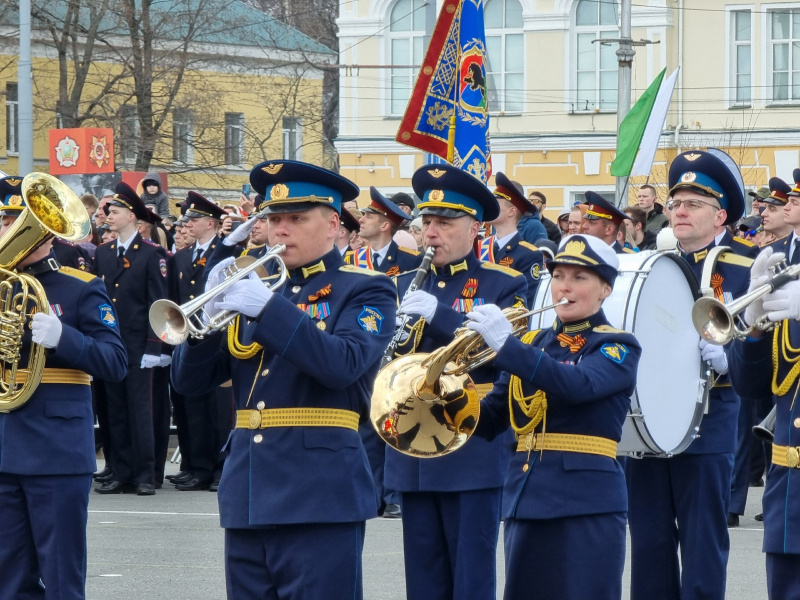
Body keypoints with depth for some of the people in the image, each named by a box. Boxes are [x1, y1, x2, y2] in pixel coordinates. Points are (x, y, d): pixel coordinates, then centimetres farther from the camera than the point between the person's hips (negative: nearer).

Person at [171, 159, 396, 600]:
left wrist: (269, 308, -22)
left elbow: (343, 364, -18)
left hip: (318, 497, -6)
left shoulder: (365, 291, 2)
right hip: (247, 496, 6)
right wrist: (208, 314, -8)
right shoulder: (255, 289, 17)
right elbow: (188, 379, 11)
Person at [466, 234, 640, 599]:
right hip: (525, 500, 6)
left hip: (586, 503, -6)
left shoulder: (618, 347, -1)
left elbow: (578, 384, -23)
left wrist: (506, 346, -30)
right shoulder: (533, 344, 15)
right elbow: (490, 420, 13)